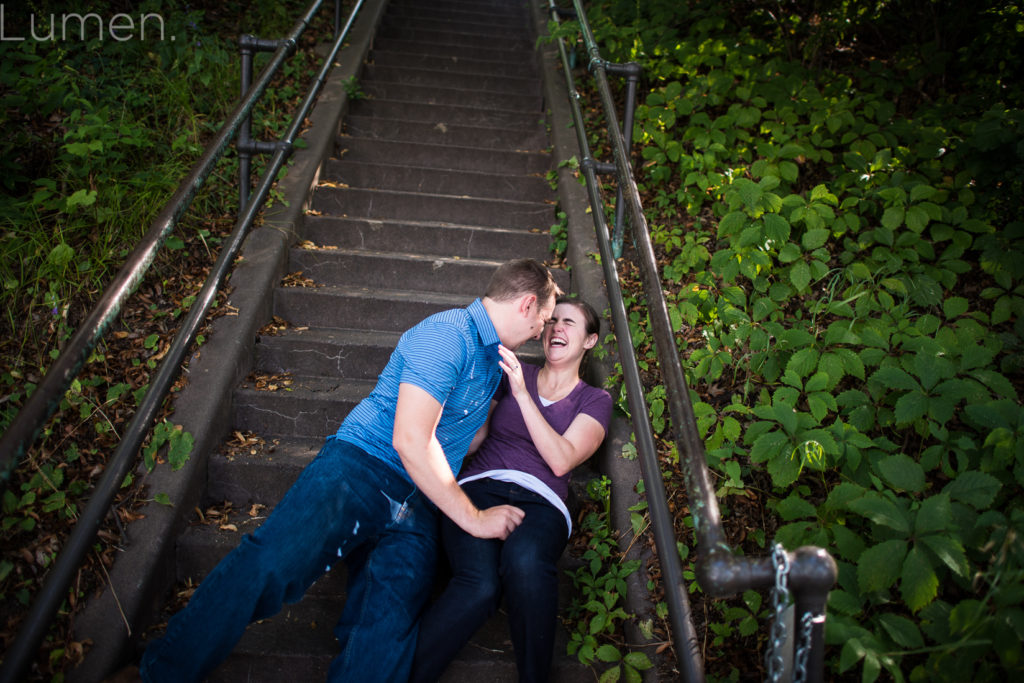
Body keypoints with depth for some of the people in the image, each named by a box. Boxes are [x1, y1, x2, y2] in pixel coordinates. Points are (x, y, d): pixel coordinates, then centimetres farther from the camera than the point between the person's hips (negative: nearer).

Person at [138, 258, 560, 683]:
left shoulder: (492, 354, 24)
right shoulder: (446, 334, -6)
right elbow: (410, 441, -16)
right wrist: (472, 517, -10)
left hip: (419, 503, 7)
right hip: (360, 468, -7)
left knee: (395, 608, -24)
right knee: (272, 559, -27)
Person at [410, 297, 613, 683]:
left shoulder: (595, 401, 17)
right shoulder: (512, 375, 22)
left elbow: (561, 460, -2)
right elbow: (471, 437, 17)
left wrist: (521, 394, -9)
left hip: (539, 501, 0)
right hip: (480, 486, 1)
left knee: (525, 559, -39)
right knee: (480, 586, -34)